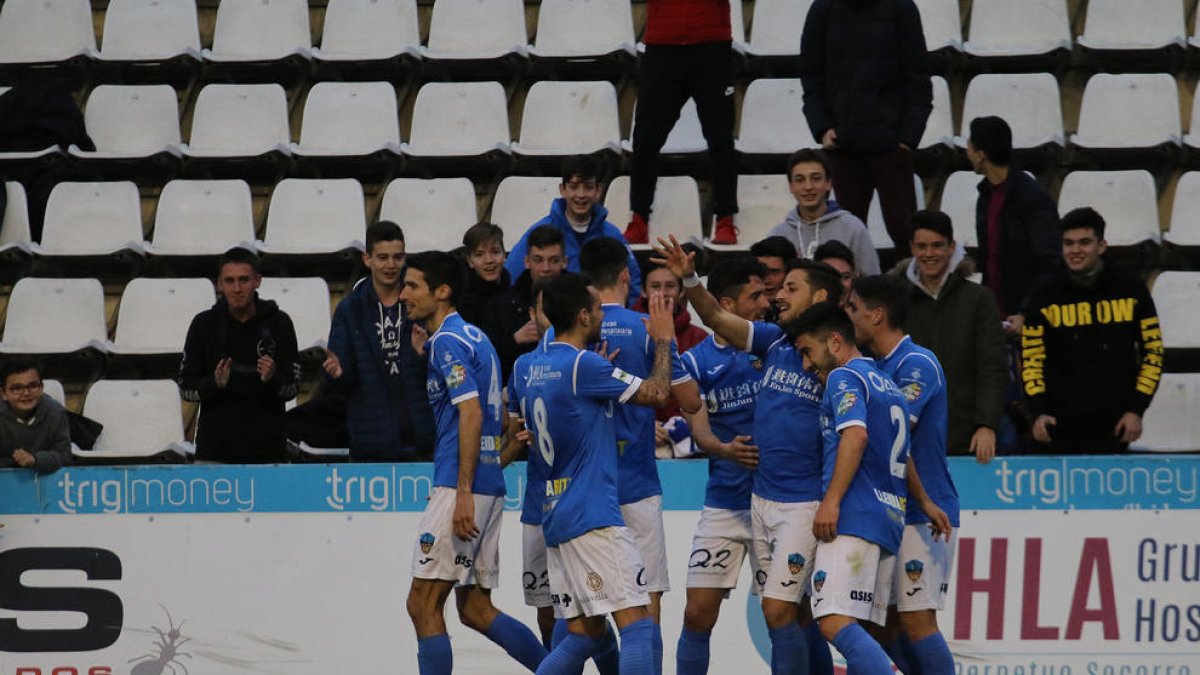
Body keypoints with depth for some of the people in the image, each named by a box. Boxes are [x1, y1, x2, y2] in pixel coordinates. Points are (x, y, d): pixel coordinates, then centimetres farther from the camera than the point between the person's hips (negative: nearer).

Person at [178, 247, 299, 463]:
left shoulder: (278, 323, 1)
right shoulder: (204, 324, 1)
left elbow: (291, 388, 2)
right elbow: (185, 388, 3)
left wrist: (272, 379, -20)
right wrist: (215, 384, -18)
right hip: (214, 450, 0)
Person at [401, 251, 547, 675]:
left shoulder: (447, 341, -9)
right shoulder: (474, 337, 20)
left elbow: (471, 413, -18)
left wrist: (463, 493, -23)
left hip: (463, 484, -10)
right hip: (490, 487, 10)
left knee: (423, 603, -8)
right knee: (475, 609, 12)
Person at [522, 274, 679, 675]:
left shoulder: (536, 367, 13)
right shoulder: (582, 365, -13)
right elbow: (656, 393, -8)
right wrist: (663, 340, 9)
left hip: (556, 516, 9)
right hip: (594, 517, -9)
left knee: (586, 634, 12)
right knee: (637, 623, -10)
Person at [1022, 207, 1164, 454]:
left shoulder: (1130, 289, 1)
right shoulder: (1045, 293, 1)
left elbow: (1152, 350, 4)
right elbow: (1031, 357, 2)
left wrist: (1136, 410, -3)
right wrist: (1039, 412, -11)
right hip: (1062, 422, 0)